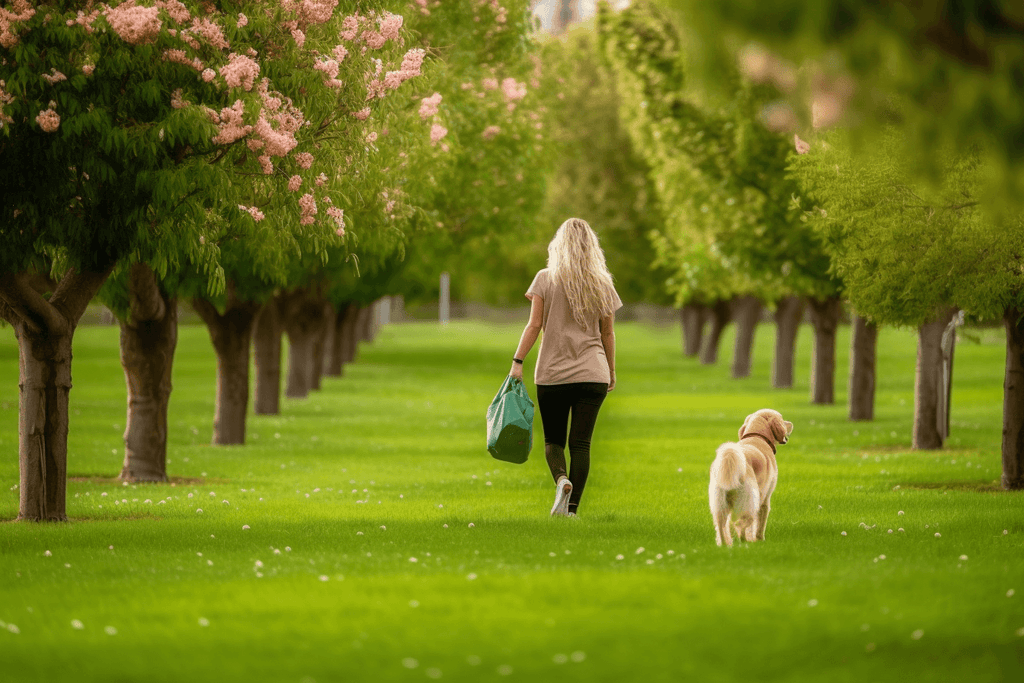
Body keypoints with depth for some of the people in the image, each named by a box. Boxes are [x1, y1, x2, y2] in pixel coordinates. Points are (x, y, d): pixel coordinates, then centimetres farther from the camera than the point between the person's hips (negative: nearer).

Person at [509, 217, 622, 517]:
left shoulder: (546, 279, -1)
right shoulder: (601, 284, 5)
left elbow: (534, 324, -9)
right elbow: (607, 332, 10)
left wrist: (517, 361, -8)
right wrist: (611, 372, 19)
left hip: (552, 372, -1)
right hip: (592, 373, 1)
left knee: (553, 440, 11)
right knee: (581, 442, 1)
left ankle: (562, 479, -18)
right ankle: (571, 507, -8)